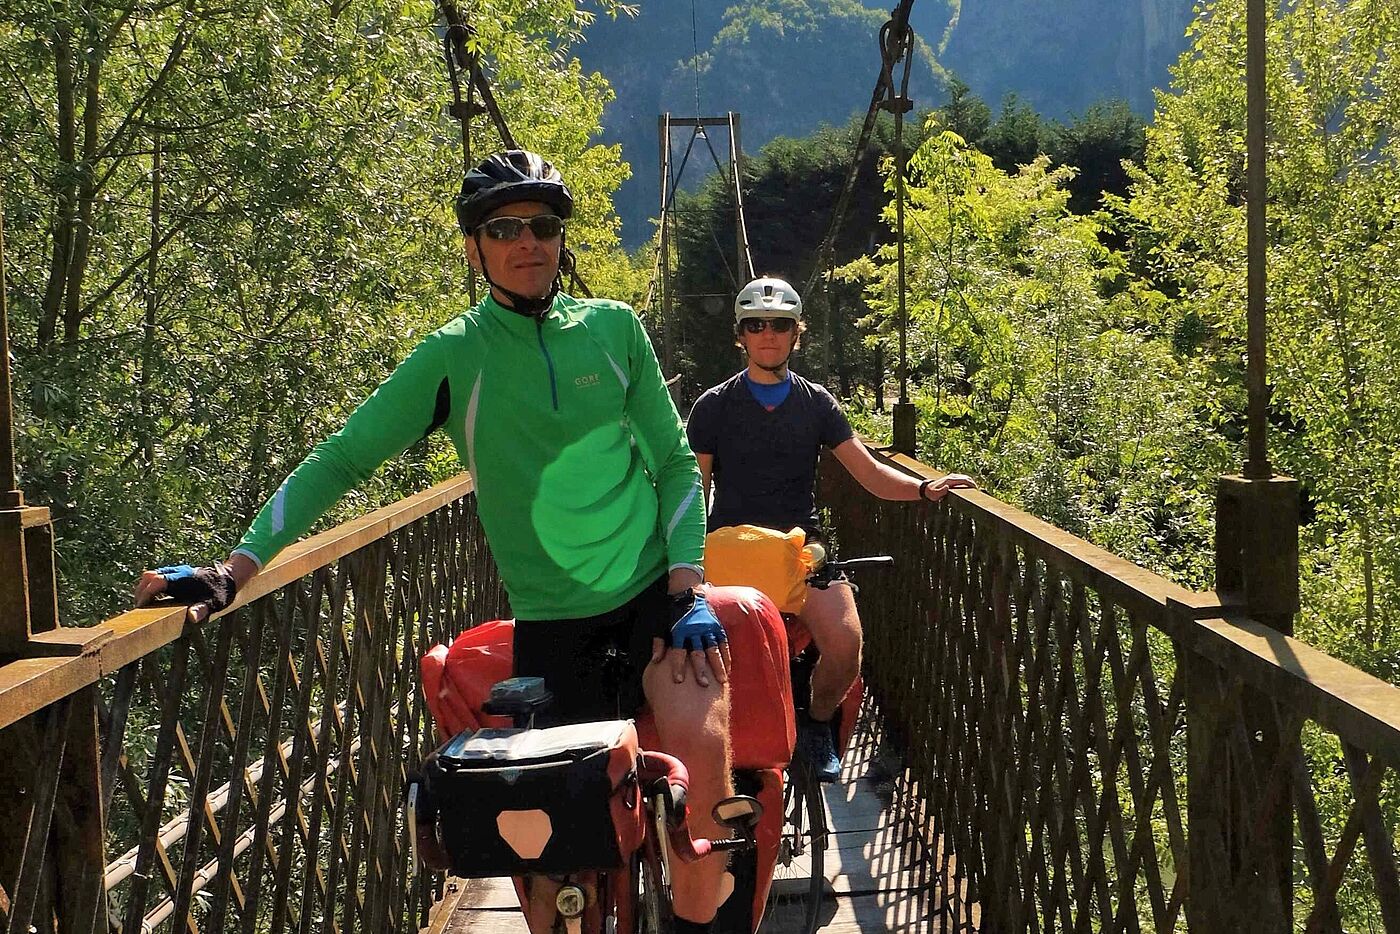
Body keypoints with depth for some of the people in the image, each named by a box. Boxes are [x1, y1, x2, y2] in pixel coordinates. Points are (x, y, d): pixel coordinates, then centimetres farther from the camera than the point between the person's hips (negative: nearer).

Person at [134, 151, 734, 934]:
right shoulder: (453, 355, -3)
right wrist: (233, 570, -13)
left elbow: (675, 460, 6)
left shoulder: (614, 328, 1)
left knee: (704, 752, -21)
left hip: (655, 590, 0)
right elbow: (340, 460, -4)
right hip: (552, 622, 0)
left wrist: (690, 591, -6)